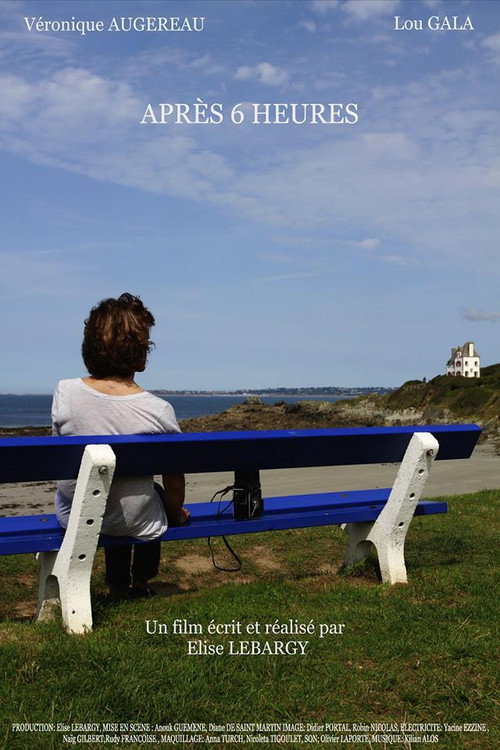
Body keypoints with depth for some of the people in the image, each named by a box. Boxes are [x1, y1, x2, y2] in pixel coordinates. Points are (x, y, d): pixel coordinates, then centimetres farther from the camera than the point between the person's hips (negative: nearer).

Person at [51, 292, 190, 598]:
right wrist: (177, 516, 12)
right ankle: (140, 583, 48)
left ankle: (118, 584, 51)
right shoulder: (159, 411, -23)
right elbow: (175, 482, -10)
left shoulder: (65, 392, -16)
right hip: (135, 524, -2)